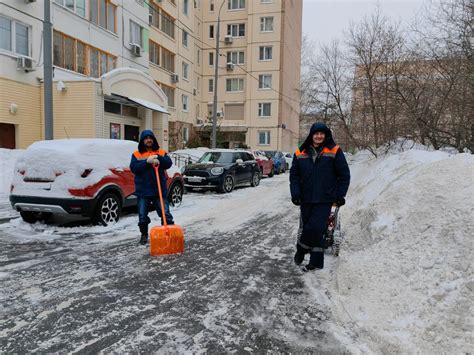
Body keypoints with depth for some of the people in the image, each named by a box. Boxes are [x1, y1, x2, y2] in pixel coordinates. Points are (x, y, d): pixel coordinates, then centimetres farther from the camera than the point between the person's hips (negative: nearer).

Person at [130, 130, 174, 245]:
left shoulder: (161, 152, 8)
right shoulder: (136, 154, 5)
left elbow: (169, 163, -7)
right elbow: (133, 168, -10)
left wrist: (158, 158, -23)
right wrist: (147, 162, -20)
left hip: (159, 190, 0)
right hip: (143, 191, 0)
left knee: (165, 213, 2)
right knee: (142, 216, 8)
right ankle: (144, 235, 24)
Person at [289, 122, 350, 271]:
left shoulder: (334, 151, -1)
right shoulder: (300, 153, 6)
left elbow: (344, 174, 1)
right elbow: (294, 175, 8)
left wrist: (340, 195, -2)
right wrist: (295, 193, -3)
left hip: (324, 199, -3)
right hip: (306, 199, 3)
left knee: (315, 228, -11)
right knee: (315, 231, 10)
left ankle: (301, 248, 15)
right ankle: (316, 262, 22)